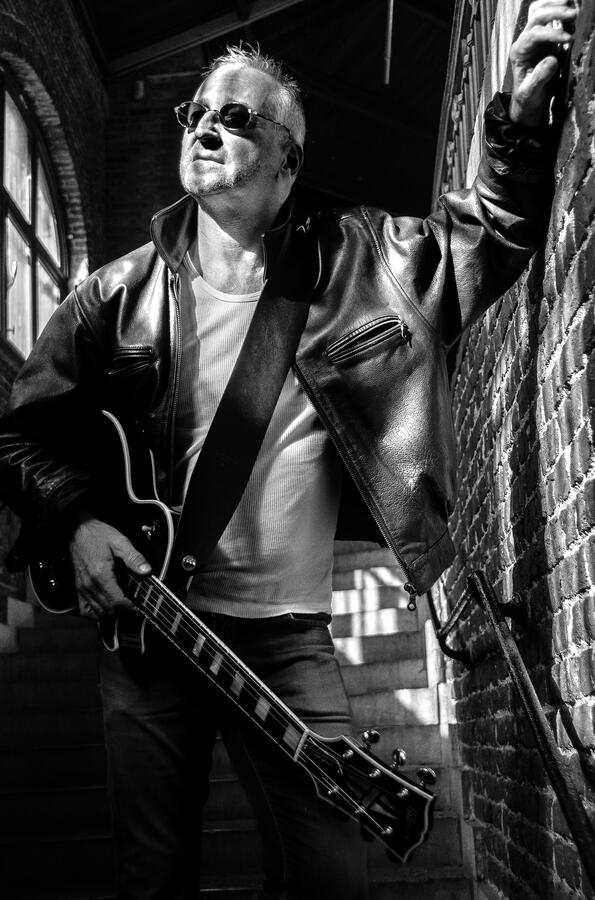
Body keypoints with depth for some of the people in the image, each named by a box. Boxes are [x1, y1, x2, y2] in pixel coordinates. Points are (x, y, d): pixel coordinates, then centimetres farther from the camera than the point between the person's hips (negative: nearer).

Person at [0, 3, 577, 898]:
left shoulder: (350, 261, 2)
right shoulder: (118, 293, 1)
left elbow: (489, 241, 0)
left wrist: (523, 117, -14)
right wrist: (78, 522, -9)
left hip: (287, 633, 0)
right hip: (145, 616, 0)